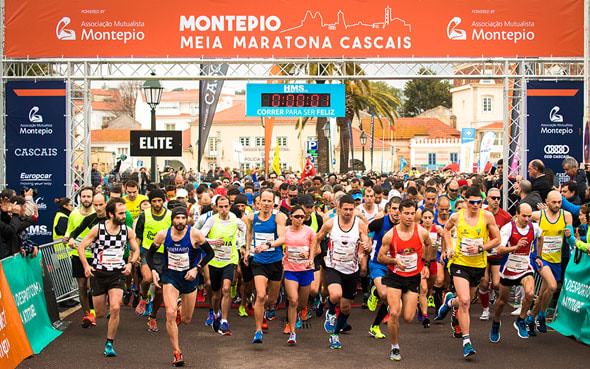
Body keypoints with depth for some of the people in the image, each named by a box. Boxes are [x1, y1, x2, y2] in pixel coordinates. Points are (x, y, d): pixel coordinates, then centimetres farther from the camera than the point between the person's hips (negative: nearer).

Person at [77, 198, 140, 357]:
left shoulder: (128, 231, -2)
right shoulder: (98, 229, -8)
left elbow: (136, 250, 12)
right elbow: (81, 247, -2)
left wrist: (130, 263, -6)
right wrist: (86, 266, -14)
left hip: (117, 274, 1)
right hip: (98, 273, -1)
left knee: (115, 308, -17)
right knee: (99, 314, 7)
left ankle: (109, 343, -2)